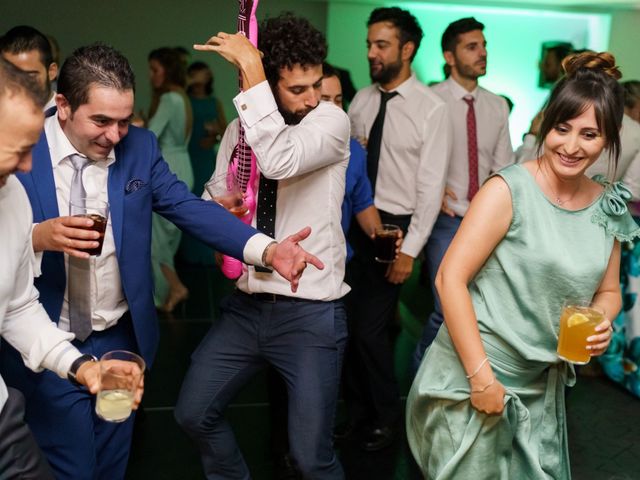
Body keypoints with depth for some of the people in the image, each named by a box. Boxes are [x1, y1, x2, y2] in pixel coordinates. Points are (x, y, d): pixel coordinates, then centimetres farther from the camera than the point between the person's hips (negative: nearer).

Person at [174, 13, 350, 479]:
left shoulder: (332, 120, -10)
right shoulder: (241, 127, 6)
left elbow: (281, 161, -31)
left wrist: (250, 69, -26)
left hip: (311, 311, -5)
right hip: (247, 304, 5)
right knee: (194, 414, 12)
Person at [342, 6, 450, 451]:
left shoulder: (432, 109, -10)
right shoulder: (361, 101, 6)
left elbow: (432, 186, -11)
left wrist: (410, 249, -14)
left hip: (395, 226, -5)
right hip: (355, 221, 5)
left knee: (371, 328, -3)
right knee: (352, 322, 11)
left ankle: (387, 414, 23)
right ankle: (358, 409, 31)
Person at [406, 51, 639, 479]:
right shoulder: (509, 190, -15)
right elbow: (450, 278, -18)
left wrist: (603, 321, -7)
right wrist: (481, 375, -19)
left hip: (542, 387, 5)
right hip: (473, 378, -5)